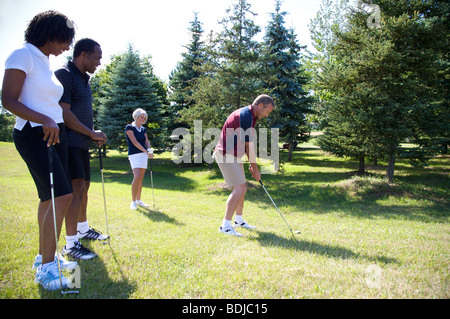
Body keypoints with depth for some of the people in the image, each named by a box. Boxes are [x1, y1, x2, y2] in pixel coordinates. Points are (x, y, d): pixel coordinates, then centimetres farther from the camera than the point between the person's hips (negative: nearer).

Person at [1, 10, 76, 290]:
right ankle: (46, 267, -7)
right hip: (34, 135, -9)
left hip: (55, 134, 9)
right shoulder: (23, 55, -7)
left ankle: (44, 257, 21)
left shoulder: (46, 62, 18)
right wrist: (45, 120, -26)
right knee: (61, 195, -17)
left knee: (50, 198, 9)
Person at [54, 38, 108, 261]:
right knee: (77, 189, -14)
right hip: (68, 143, -10)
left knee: (84, 187, 17)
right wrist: (92, 134, -14)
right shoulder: (63, 75, -12)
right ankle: (71, 244, -8)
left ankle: (83, 229, 33)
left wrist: (95, 135, 10)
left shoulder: (84, 79, 17)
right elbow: (64, 114, -19)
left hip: (82, 144, 10)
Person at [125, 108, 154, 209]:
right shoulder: (129, 127, -6)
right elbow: (134, 142, -15)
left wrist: (149, 150, -14)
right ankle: (133, 201, -9)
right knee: (137, 177, -19)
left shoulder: (143, 129, 13)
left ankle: (138, 200, 15)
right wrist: (146, 152, -21)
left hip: (144, 155, 6)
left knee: (141, 178, 6)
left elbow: (147, 142, 8)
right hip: (134, 155, -6)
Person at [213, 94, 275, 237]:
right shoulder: (246, 116, -19)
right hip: (226, 155, -10)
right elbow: (249, 146, -16)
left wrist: (252, 165, 12)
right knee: (240, 188, -15)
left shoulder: (249, 116, 13)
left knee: (242, 187, 15)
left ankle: (239, 220, 28)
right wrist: (255, 169, -8)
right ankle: (225, 226, -14)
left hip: (234, 155, 10)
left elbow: (247, 144, 16)